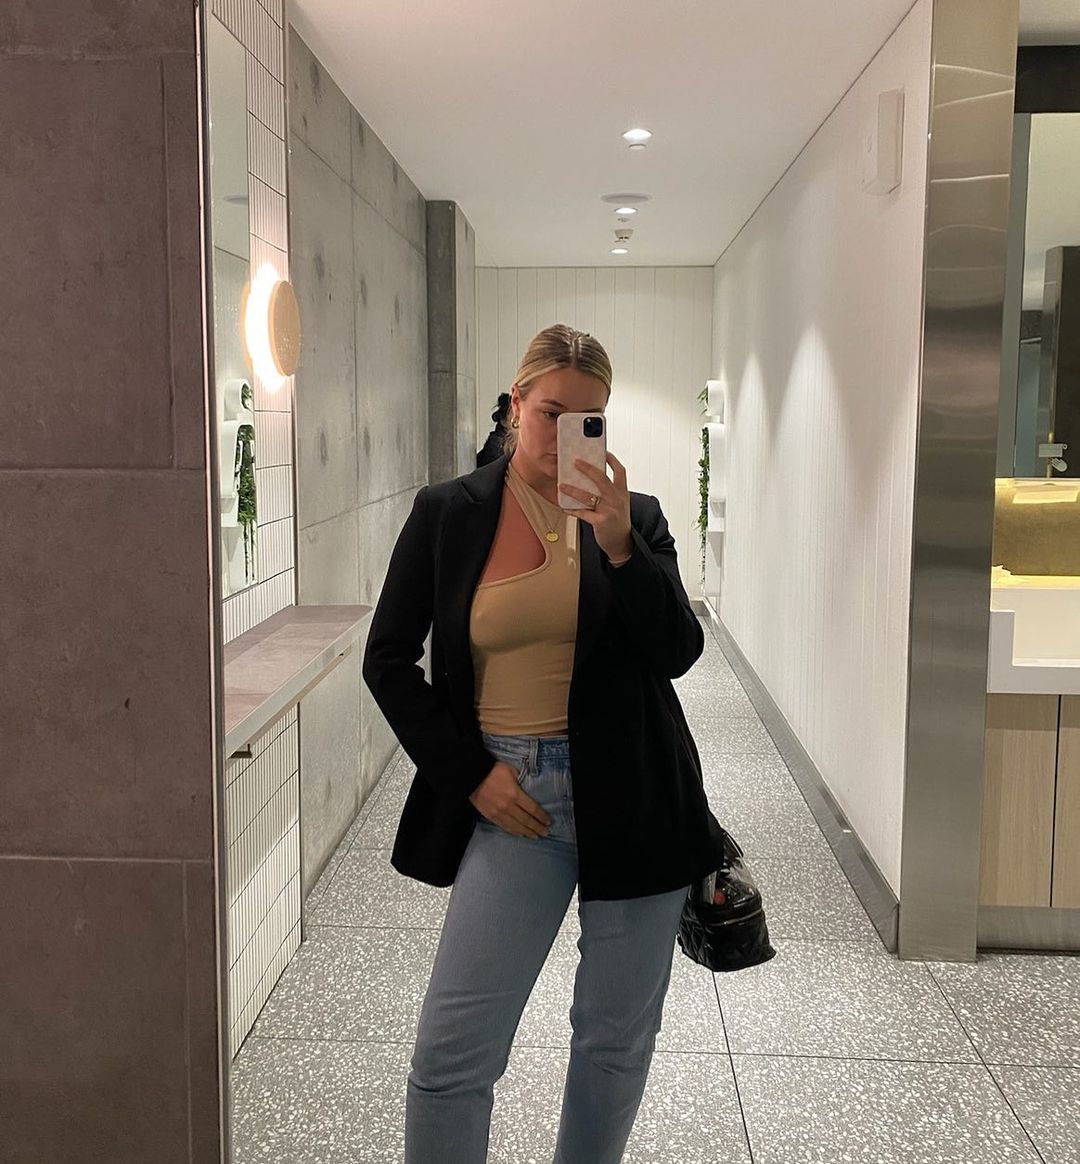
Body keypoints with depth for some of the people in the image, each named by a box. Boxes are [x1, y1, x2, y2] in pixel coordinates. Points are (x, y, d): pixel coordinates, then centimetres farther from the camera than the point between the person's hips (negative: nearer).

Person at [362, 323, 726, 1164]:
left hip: (632, 798, 1)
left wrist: (618, 544, -20)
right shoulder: (447, 514, 1)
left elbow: (678, 653, -6)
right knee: (451, 1051, -2)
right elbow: (388, 660, 4)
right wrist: (470, 774, -5)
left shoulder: (634, 516, 3)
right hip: (513, 800, -1)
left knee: (618, 1037, 13)